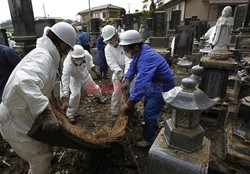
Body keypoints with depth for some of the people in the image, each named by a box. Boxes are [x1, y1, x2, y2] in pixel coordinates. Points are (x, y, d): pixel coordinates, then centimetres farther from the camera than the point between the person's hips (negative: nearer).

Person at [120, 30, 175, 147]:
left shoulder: (146, 58, -38)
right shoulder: (140, 52, -9)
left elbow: (141, 84, -43)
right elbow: (132, 67, 8)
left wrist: (128, 104, -37)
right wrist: (127, 81, -4)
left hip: (163, 87, -9)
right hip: (153, 83, 9)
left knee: (149, 113, -1)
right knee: (147, 105, 26)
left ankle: (148, 139, 22)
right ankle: (152, 124, 53)